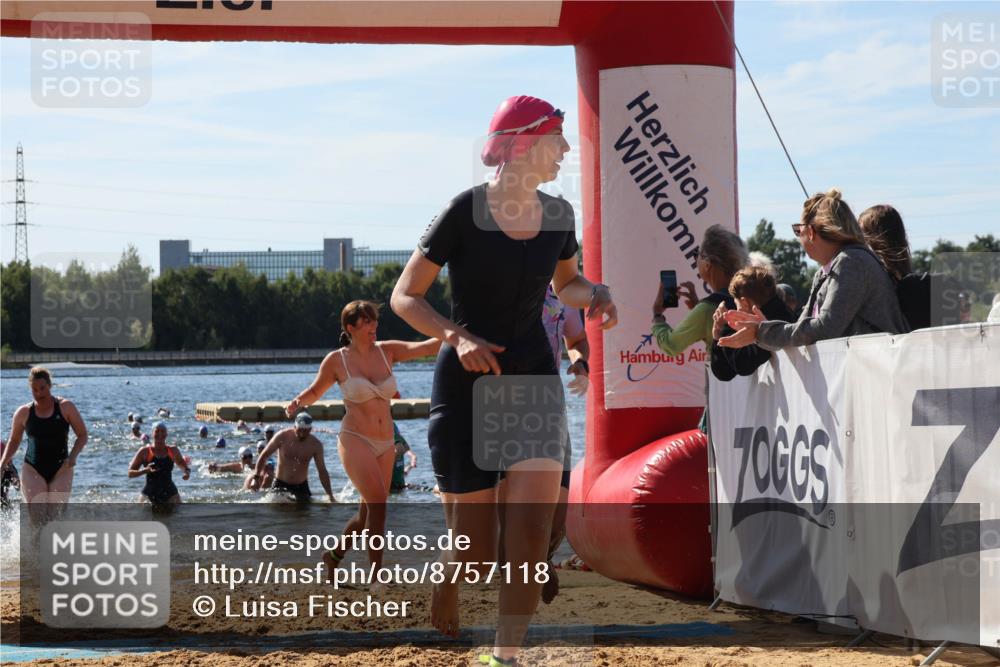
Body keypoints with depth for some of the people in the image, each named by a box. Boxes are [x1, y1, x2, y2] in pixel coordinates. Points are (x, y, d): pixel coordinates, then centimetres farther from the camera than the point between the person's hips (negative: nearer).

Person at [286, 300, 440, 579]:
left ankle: (334, 556, 37)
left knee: (368, 514, 13)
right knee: (378, 504, -21)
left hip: (385, 446, 5)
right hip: (355, 440, -5)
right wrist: (298, 402, -10)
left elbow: (425, 347, -6)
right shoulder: (336, 360, -3)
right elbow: (315, 391, 11)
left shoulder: (386, 351, 5)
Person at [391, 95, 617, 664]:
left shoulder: (558, 215, 3)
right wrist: (457, 336, -24)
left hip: (535, 379, 4)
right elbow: (405, 297, -8)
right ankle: (445, 582, 33)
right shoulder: (465, 212, -12)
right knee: (474, 551, -1)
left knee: (532, 532, -14)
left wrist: (594, 294, 0)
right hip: (467, 383, -4)